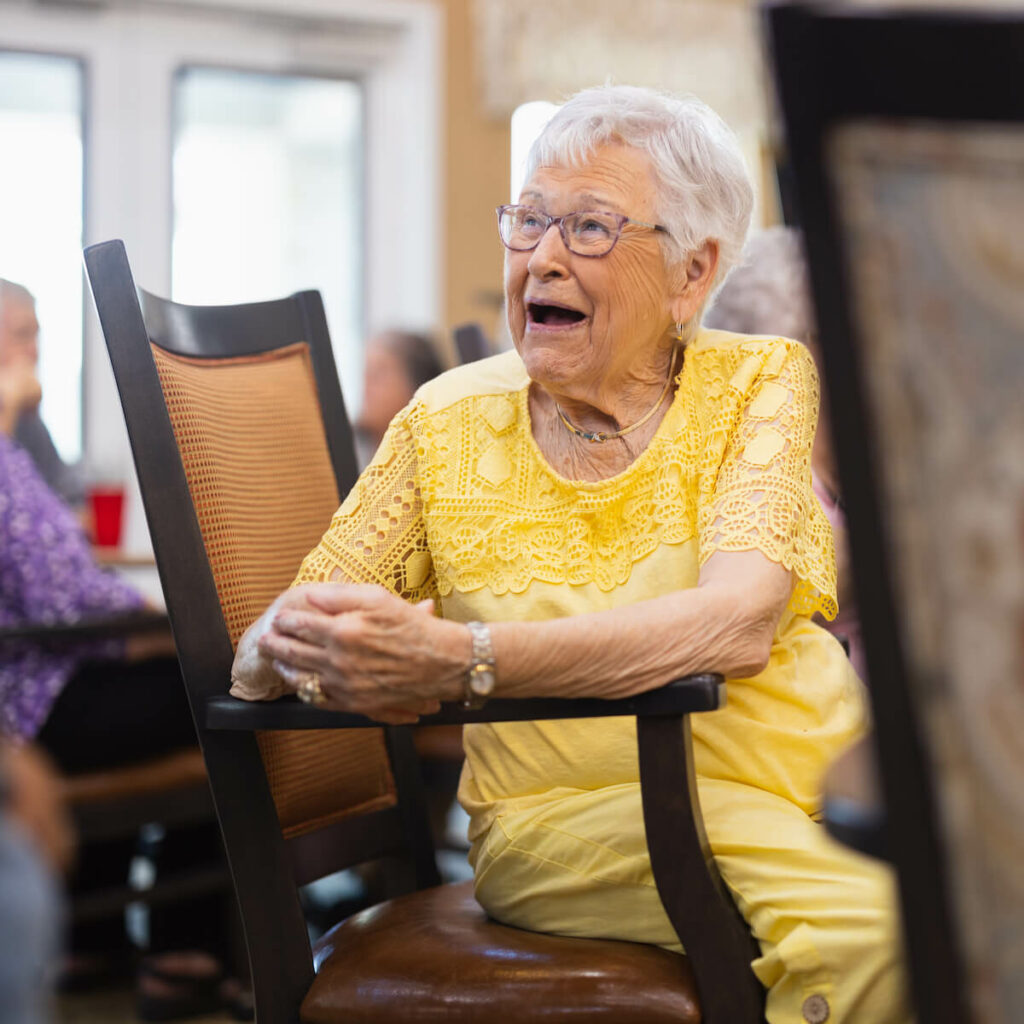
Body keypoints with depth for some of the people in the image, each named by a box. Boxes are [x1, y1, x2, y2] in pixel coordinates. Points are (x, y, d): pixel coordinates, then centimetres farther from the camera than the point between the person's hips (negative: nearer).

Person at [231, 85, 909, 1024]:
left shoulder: (759, 381, 4)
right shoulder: (451, 421, 8)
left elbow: (739, 621, -16)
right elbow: (259, 658, 4)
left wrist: (455, 658, -29)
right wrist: (289, 645, -23)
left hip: (806, 780, 2)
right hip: (566, 814, -1)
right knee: (871, 917, -28)